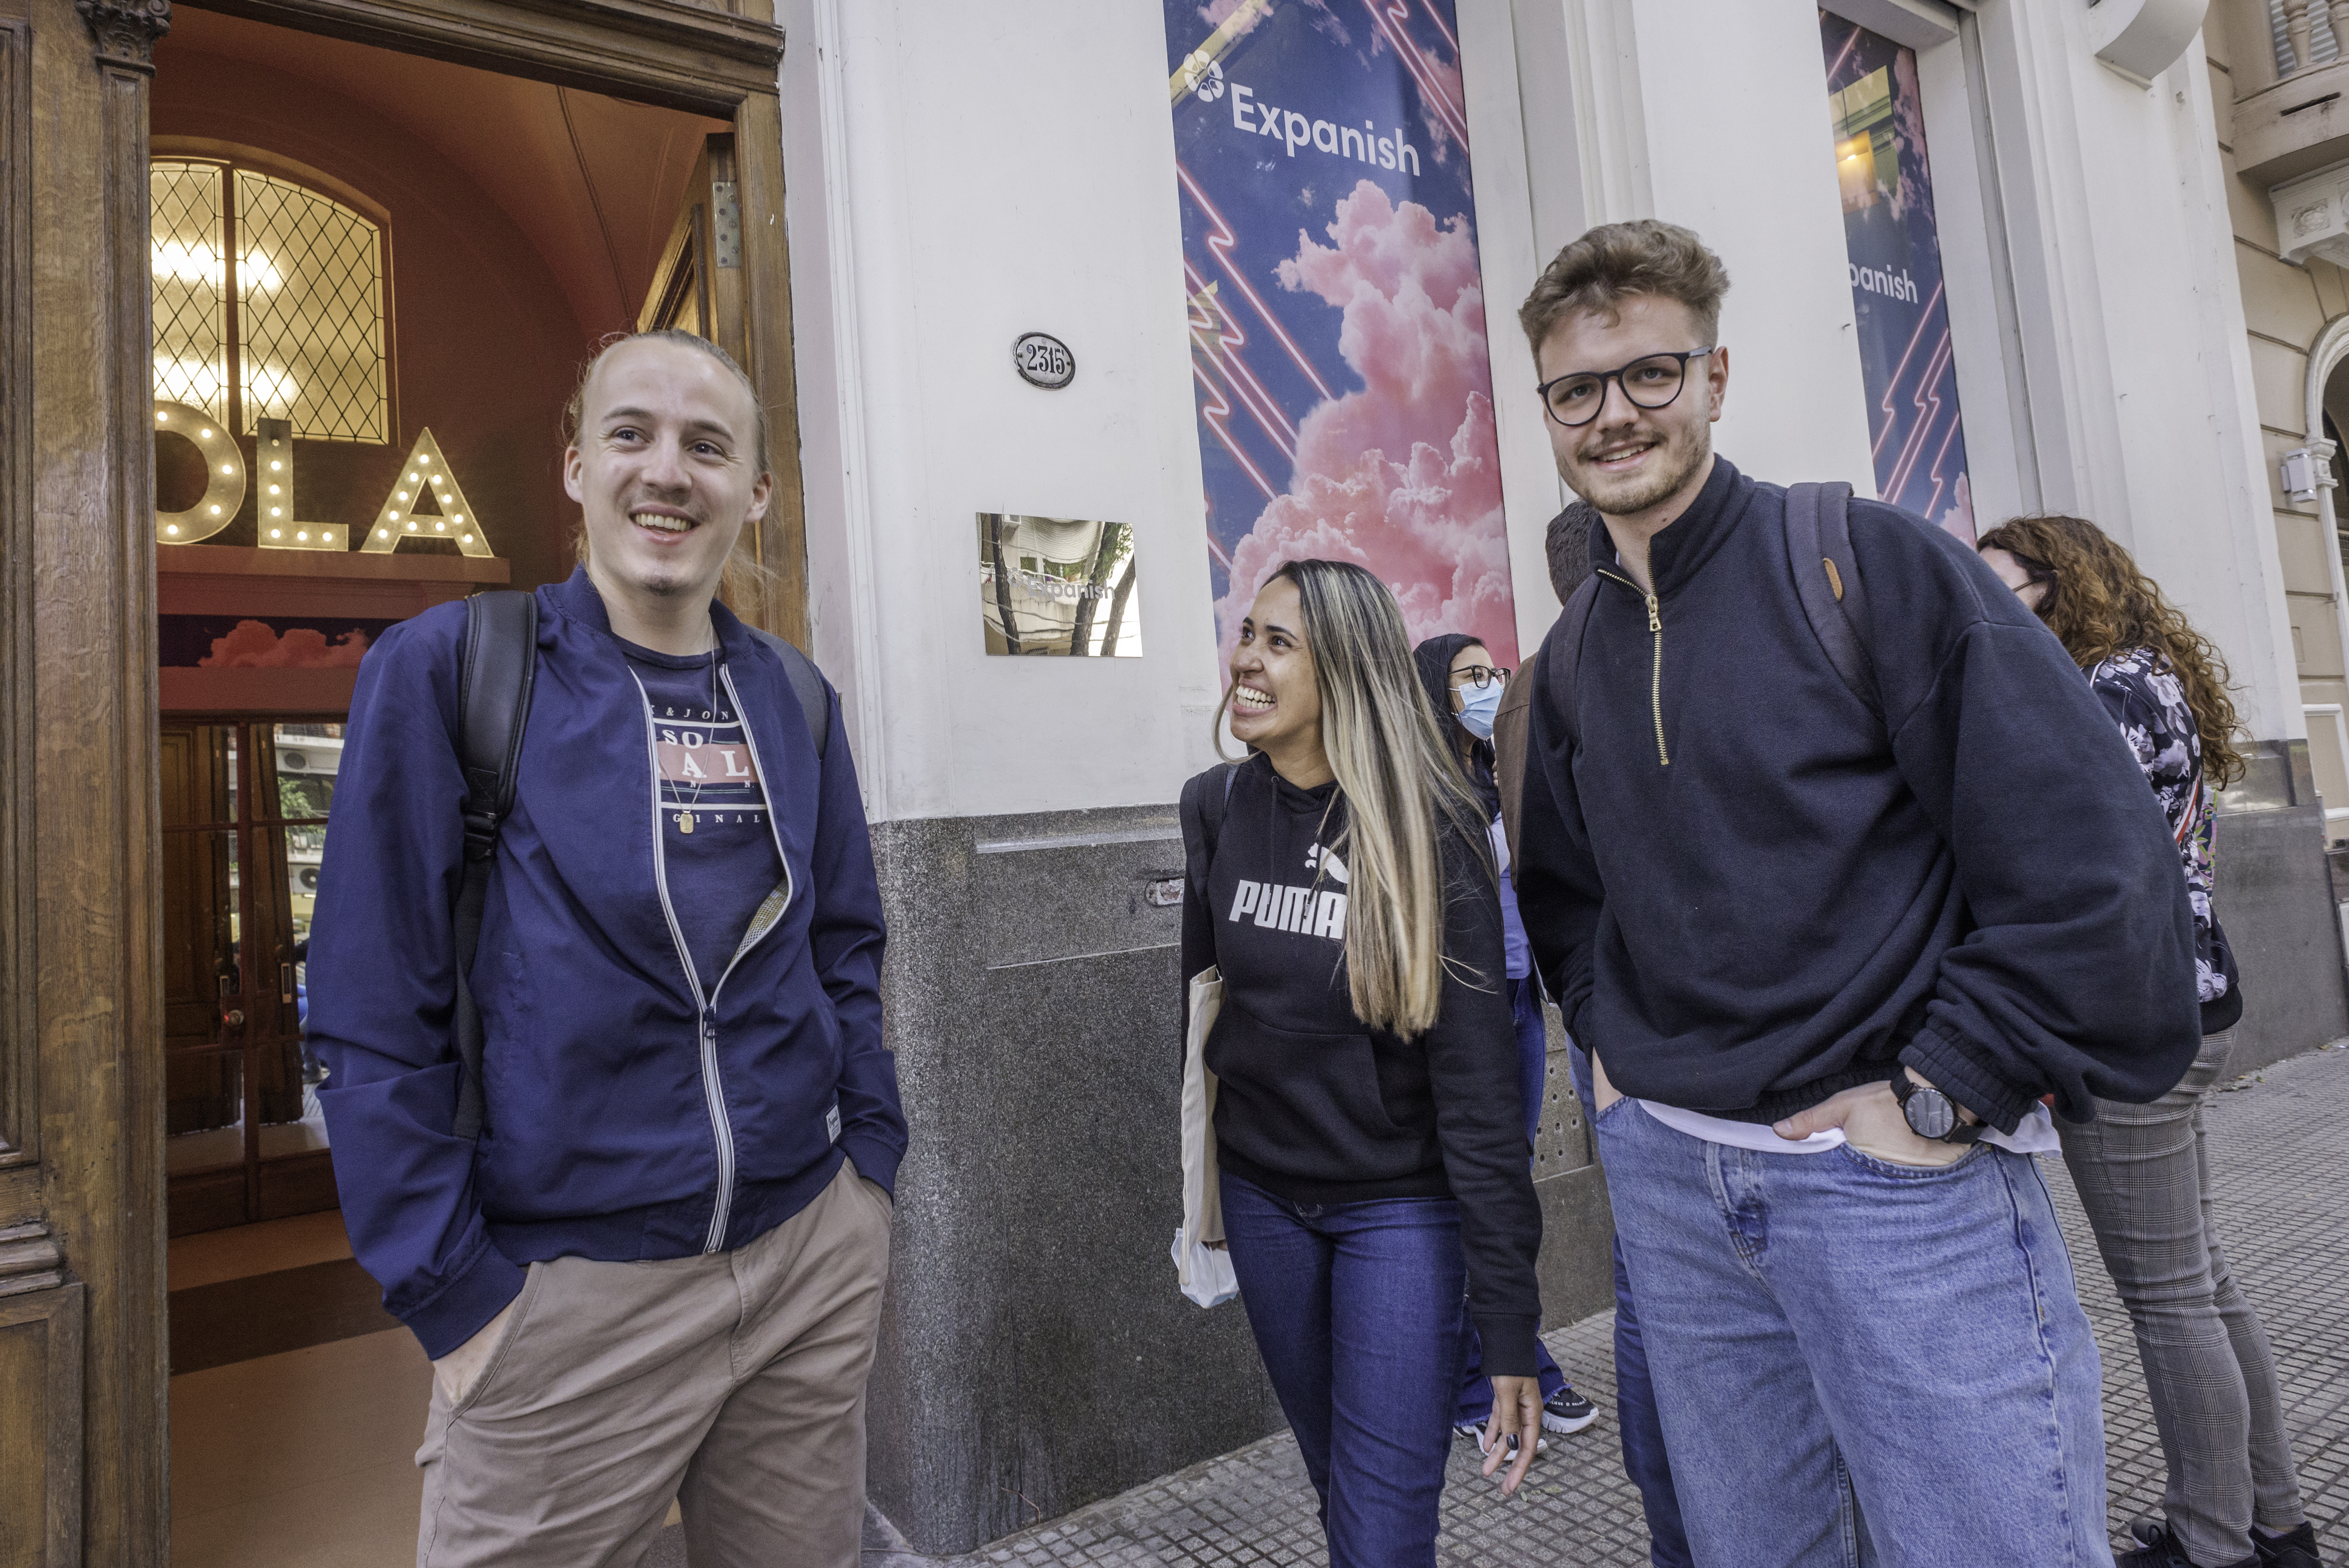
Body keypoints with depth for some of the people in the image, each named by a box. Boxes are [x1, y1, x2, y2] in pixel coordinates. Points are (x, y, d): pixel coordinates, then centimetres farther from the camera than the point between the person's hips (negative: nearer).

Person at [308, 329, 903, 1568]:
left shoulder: (792, 699, 5)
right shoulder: (442, 670, -6)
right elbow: (373, 1013, -8)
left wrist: (871, 1160, 5)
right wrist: (451, 1296, -10)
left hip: (813, 1259, 4)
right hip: (568, 1293, -4)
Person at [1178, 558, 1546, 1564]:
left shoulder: (1428, 837, -18)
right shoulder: (1215, 808, -6)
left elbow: (1479, 1090, -18)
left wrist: (1509, 1329, -17)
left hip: (1400, 1207, -4)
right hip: (1262, 1194, 5)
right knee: (1335, 1481, 22)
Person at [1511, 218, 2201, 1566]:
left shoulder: (1869, 563, -9)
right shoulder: (1573, 657, 8)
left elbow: (2093, 848, -13)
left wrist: (1941, 1093, -14)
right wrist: (1608, 1036, 10)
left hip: (1898, 1175, -5)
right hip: (1667, 1171, 5)